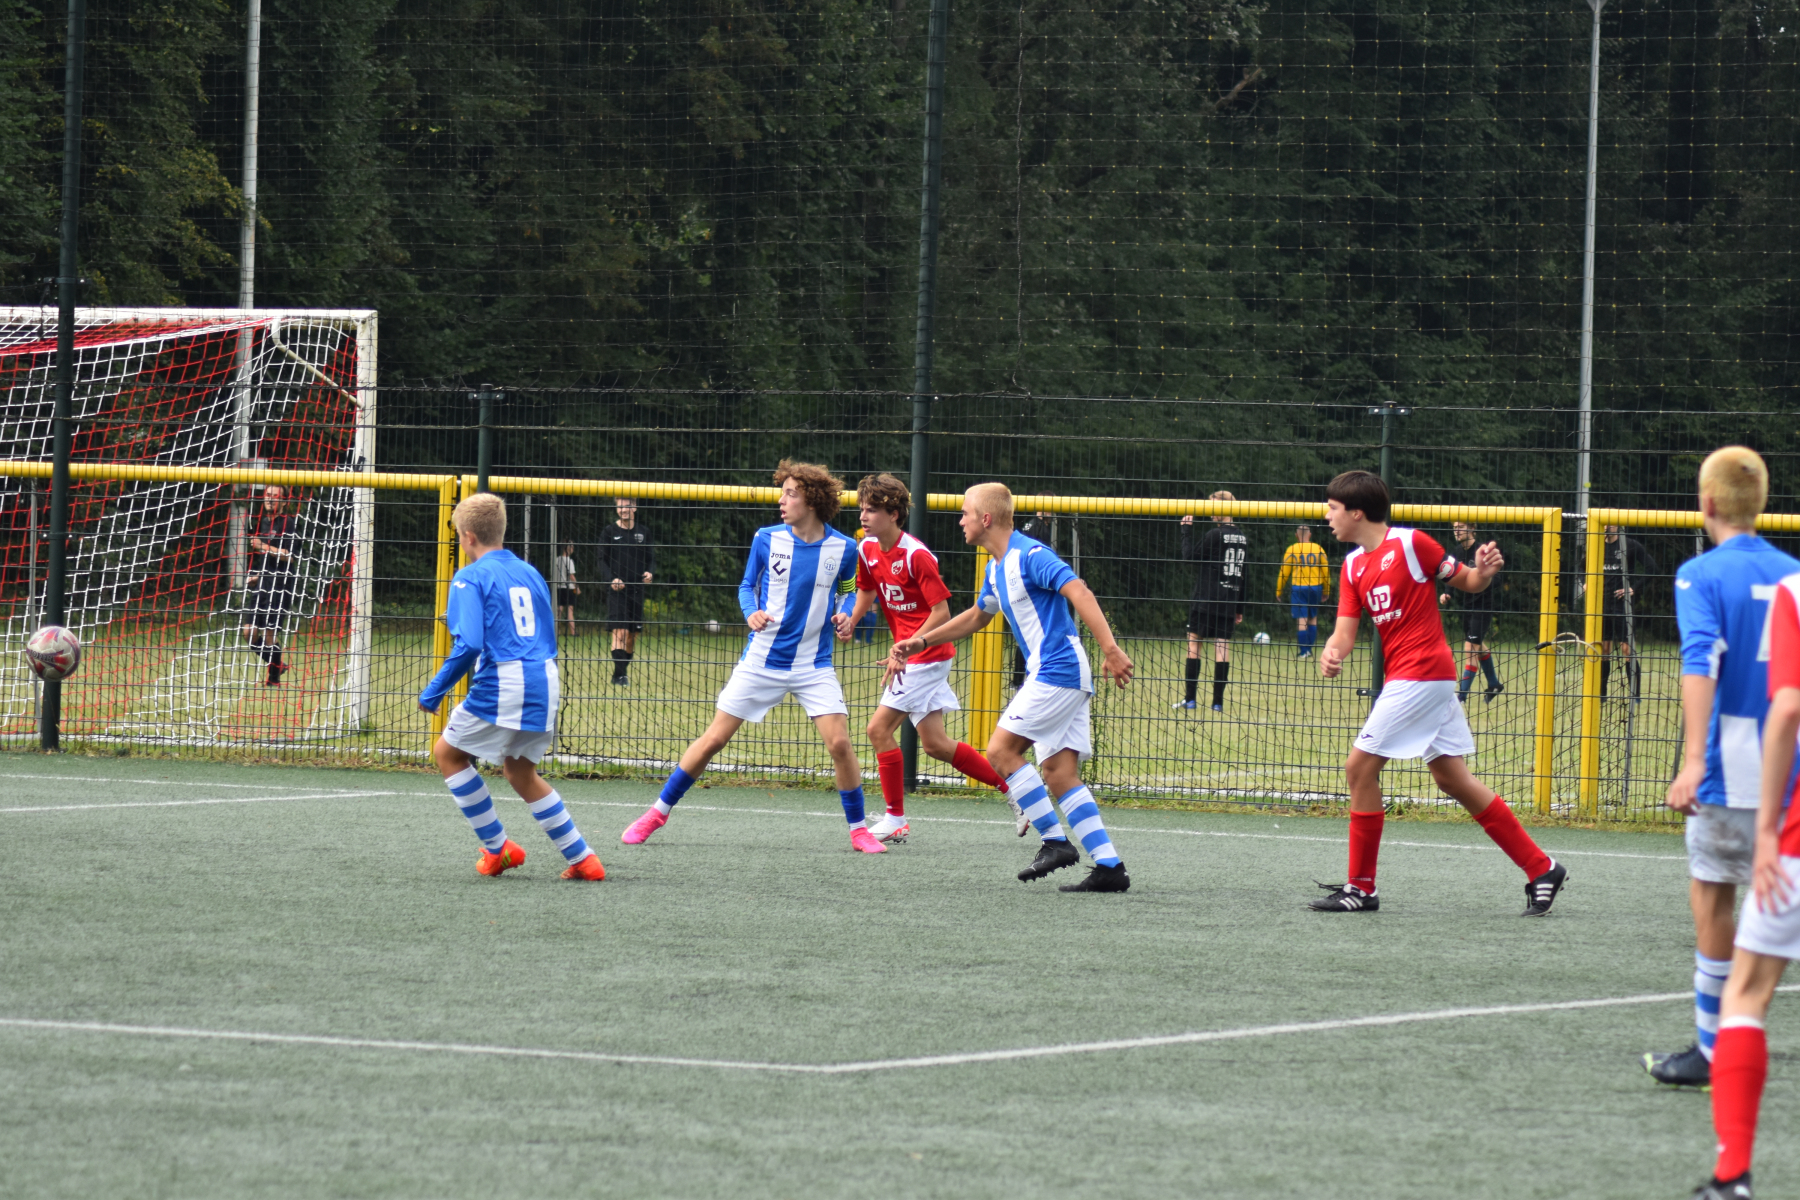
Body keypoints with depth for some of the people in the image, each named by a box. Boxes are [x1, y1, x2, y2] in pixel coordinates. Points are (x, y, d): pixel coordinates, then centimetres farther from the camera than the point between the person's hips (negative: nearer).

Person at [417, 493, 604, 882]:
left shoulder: (470, 578, -5)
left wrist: (434, 691, -8)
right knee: (520, 772, 22)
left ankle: (497, 847, 11)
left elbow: (468, 645, -17)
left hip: (501, 685, -7)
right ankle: (582, 858, 15)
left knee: (447, 753, 14)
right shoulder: (529, 573, 17)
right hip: (545, 683, 7)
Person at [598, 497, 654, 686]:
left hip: (637, 590, 4)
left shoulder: (643, 532, 11)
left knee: (632, 635, 7)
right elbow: (602, 562, 0)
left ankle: (622, 672, 19)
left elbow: (651, 559, 14)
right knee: (620, 632, -15)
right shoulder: (609, 532, 2)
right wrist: (612, 578, -18)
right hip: (617, 590, -4)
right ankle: (619, 674, -16)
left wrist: (650, 573, -9)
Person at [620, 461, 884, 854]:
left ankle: (858, 829, 4)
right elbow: (747, 586, 8)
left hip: (813, 666, 0)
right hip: (761, 659, 0)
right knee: (714, 738, 0)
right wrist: (751, 613, -12)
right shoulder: (767, 539, -4)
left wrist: (845, 617, -6)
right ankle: (658, 812, 14)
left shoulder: (843, 549, -5)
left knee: (839, 742, -14)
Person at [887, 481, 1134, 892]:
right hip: (1049, 674, 10)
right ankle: (1109, 867, -3)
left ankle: (1055, 841, -9)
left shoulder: (1030, 556, -13)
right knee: (1059, 774, 2)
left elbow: (1079, 593, -24)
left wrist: (1110, 649, -34)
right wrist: (921, 642, 34)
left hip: (1059, 669, -10)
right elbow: (977, 616, 36)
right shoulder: (997, 569, 18)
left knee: (1002, 749, -10)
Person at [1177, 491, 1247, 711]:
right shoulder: (1242, 538, 9)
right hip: (1229, 601, 6)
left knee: (1193, 643, 3)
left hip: (1205, 601, -6)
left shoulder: (1214, 535, -12)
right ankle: (1218, 701, 0)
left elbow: (1189, 556, -7)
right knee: (1223, 645, 4)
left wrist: (1186, 530, 3)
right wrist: (1239, 608, 19)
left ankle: (1190, 699, 2)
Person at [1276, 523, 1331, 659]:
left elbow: (1284, 573, -3)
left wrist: (1278, 593, 5)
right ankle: (1309, 649, 16)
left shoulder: (1292, 550, -3)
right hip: (1315, 587, 2)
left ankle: (1303, 651, -7)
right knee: (1313, 618, 16)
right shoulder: (1318, 549, 3)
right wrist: (1326, 591, 17)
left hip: (1298, 588, -2)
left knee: (1301, 619, -3)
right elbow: (1326, 571, 7)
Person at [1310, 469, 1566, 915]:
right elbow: (1345, 629, 6)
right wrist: (1332, 654, -16)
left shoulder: (1410, 543, -9)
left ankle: (1361, 887, -1)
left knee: (1360, 765, -8)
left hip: (1421, 673, -9)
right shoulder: (1353, 565, 13)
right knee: (1451, 779, 9)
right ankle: (1540, 868, 13)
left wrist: (1484, 572, -25)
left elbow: (1467, 582, -1)